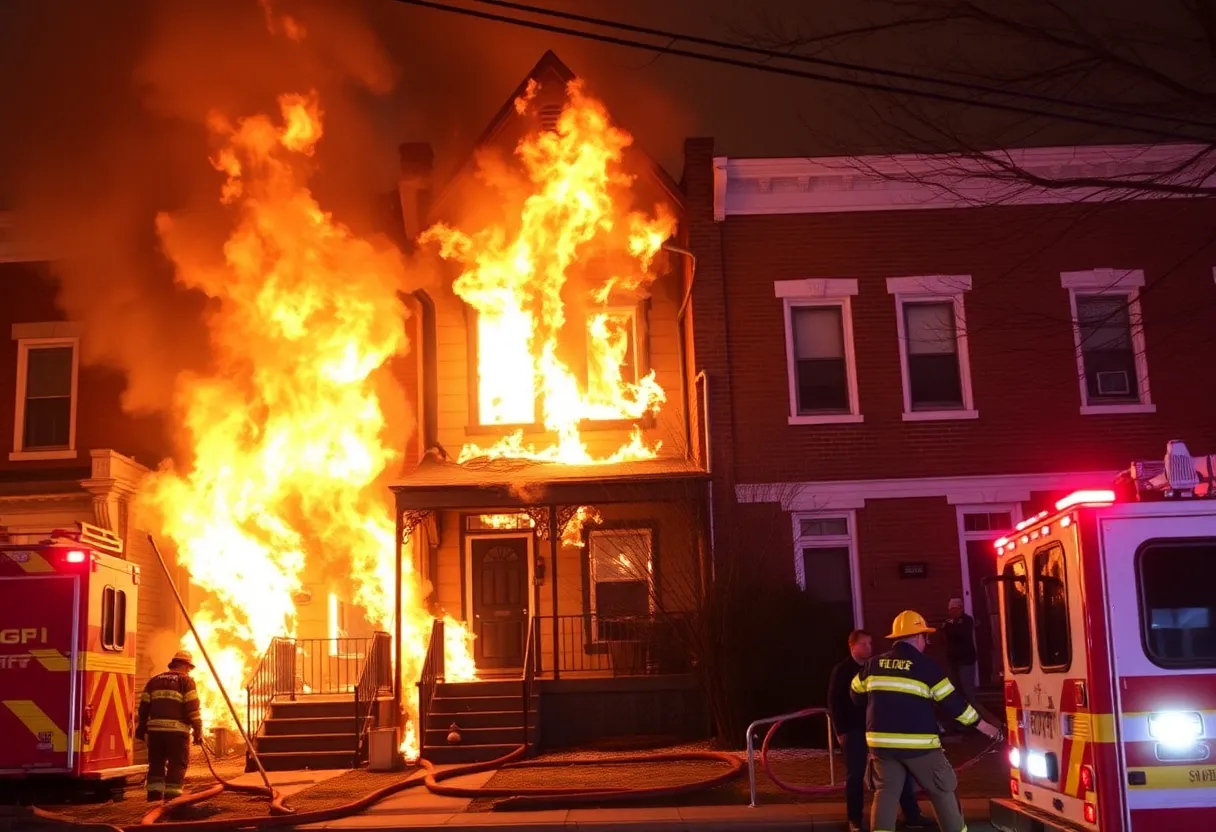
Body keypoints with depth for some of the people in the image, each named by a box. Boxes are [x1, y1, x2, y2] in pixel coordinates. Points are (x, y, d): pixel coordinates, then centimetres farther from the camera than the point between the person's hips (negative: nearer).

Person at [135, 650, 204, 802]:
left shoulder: (154, 681, 17)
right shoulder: (186, 681, 0)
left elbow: (144, 707, 16)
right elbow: (193, 709, -8)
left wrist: (141, 729, 23)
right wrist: (198, 731, -5)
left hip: (155, 730, 5)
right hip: (177, 731, -5)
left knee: (156, 763, 14)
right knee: (177, 764, 2)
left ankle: (154, 795, 11)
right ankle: (172, 796, -2)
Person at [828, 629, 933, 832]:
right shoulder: (842, 671, -1)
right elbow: (834, 703, -3)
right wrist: (840, 731, -10)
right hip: (853, 730, -3)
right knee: (855, 775, 1)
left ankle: (912, 815, 5)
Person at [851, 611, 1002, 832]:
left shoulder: (874, 664, 6)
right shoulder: (925, 666, -8)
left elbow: (856, 693, 19)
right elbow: (952, 702, -5)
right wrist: (982, 725, 6)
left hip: (881, 741, 4)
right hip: (918, 744, -4)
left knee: (885, 791, 8)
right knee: (943, 791, 12)